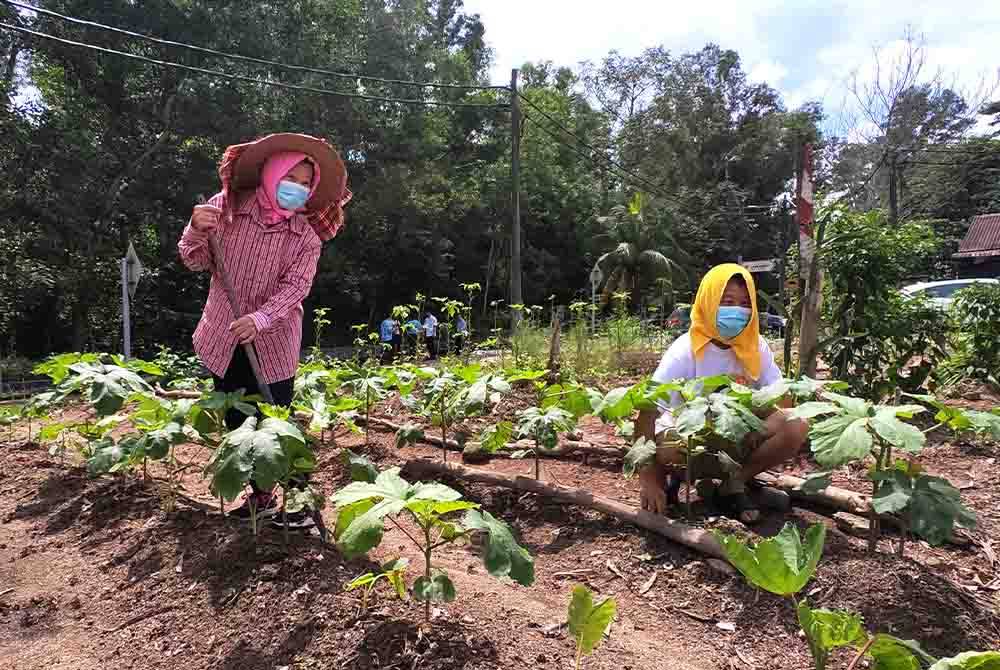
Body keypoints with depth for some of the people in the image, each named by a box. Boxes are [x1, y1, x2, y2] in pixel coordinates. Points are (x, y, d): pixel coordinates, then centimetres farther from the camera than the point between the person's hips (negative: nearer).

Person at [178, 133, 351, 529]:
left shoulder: (306, 234, -7)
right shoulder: (227, 207, -6)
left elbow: (295, 287, -15)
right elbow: (196, 262, -2)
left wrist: (260, 319, -31)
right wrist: (197, 229, -23)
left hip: (272, 344, -2)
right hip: (222, 340, 3)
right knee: (237, 423, 13)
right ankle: (261, 496, 31)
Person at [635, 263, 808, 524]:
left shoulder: (756, 347, -6)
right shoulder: (685, 351, -22)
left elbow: (782, 399, -4)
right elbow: (647, 413, -27)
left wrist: (764, 427, -27)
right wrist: (648, 478, -33)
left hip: (738, 436, 5)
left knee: (795, 428, -20)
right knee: (663, 452, -39)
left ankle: (733, 487, -6)